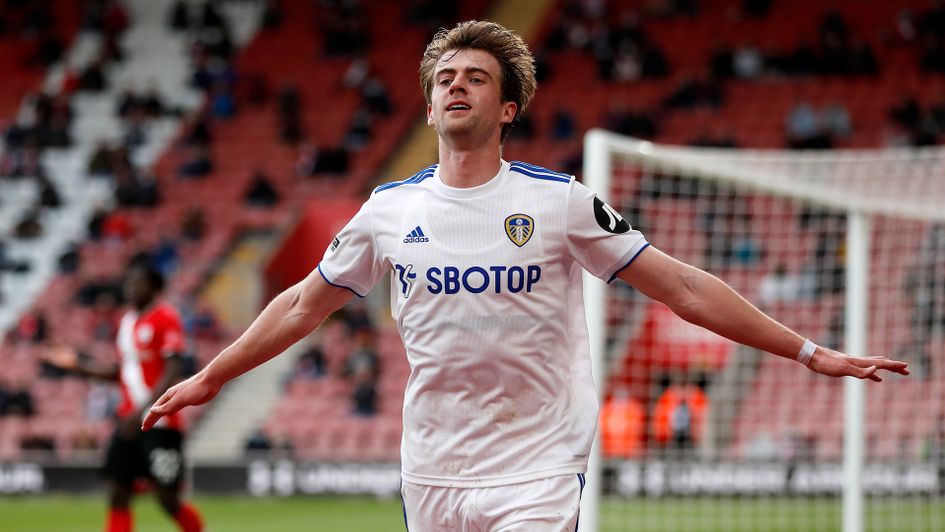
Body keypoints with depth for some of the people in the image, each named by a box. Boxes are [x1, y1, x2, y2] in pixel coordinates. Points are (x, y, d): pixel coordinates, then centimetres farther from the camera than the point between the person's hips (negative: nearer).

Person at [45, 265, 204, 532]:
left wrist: (144, 410, -23)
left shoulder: (165, 317, -9)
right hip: (128, 420, 8)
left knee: (168, 498, -5)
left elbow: (173, 372, -16)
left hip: (160, 422, -8)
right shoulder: (127, 320, 15)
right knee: (117, 495, 0)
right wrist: (78, 365, 15)